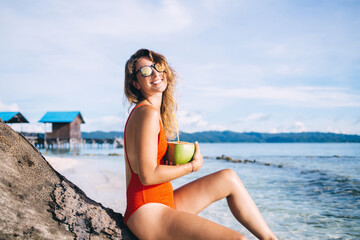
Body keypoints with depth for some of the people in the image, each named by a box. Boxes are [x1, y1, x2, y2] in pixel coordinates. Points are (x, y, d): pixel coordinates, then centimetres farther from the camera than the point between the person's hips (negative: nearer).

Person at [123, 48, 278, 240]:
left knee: (228, 178, 15)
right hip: (149, 216, -10)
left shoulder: (139, 113, 15)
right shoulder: (148, 113, -15)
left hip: (162, 203, 10)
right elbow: (148, 175, -21)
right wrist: (193, 166, -8)